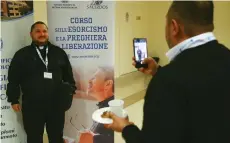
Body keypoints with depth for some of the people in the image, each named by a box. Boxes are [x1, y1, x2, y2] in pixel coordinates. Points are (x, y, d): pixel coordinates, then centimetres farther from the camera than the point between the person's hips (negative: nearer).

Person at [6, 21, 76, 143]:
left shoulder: (59, 52, 8)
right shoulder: (22, 54, 2)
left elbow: (68, 75, 12)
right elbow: (13, 79, 2)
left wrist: (69, 93, 6)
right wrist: (14, 100, -1)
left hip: (56, 105, 2)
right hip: (32, 106, -1)